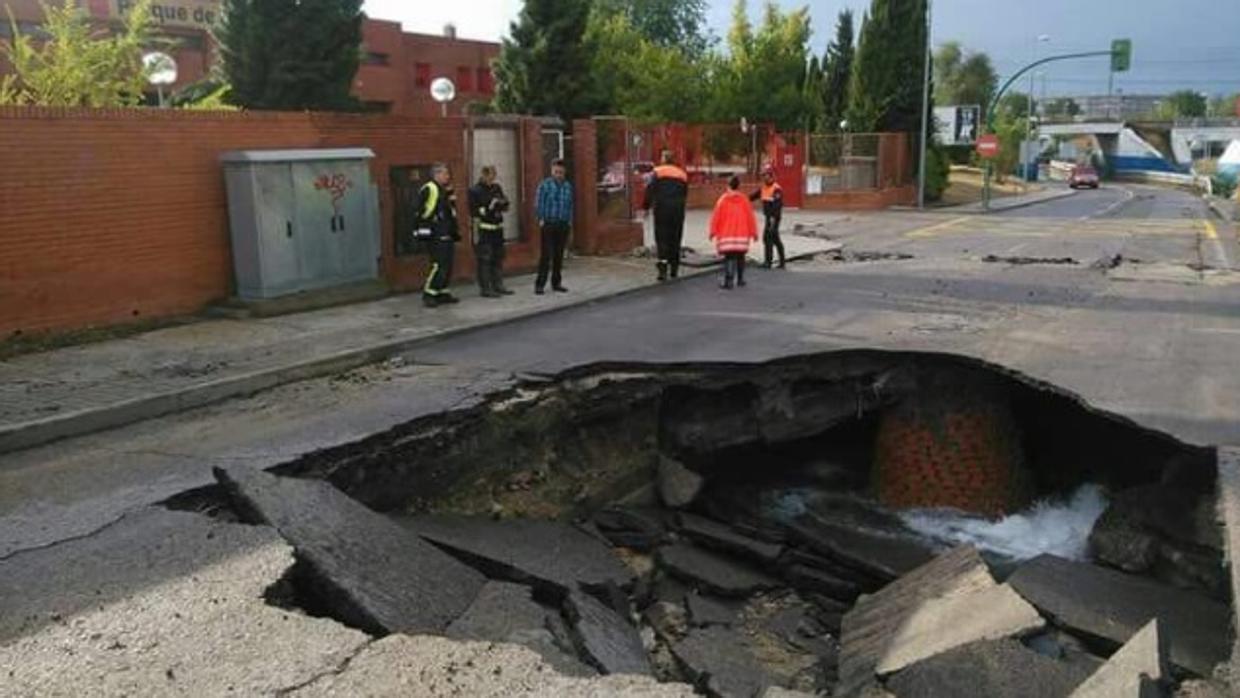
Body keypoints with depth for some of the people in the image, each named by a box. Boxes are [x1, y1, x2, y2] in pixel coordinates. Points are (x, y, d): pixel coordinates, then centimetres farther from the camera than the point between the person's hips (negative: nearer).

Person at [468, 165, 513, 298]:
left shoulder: (497, 188, 12)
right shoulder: (475, 191, -7)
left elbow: (506, 206, 15)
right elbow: (475, 213, -9)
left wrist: (502, 203, -5)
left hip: (497, 228, 7)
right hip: (484, 230, -7)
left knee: (498, 258, 11)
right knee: (485, 260, -6)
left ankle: (498, 286, 20)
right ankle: (485, 289, -2)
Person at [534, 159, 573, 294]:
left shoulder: (568, 186, 10)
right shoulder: (545, 185, -4)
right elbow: (538, 204, -3)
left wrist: (570, 221, 9)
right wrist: (541, 219, -7)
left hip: (563, 226, 4)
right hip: (548, 224, -4)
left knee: (559, 255, 10)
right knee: (546, 254, -7)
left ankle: (556, 283, 19)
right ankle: (540, 284, -3)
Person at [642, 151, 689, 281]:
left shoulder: (657, 172, -1)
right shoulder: (682, 174, 12)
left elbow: (650, 191, -6)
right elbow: (685, 194, 12)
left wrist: (646, 207, 1)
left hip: (662, 209, -3)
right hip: (678, 210, 3)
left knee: (662, 238, -3)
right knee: (675, 239, 11)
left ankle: (663, 268, -18)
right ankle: (674, 269, 15)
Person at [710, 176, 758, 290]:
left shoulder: (722, 200, -3)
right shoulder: (744, 199, 0)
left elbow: (716, 217, -4)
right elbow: (750, 217, 1)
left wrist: (713, 232, 3)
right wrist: (753, 232, 8)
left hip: (726, 234, -1)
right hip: (741, 234, 1)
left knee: (729, 256, -2)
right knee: (740, 256, 13)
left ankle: (728, 280, -16)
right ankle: (740, 279, 22)